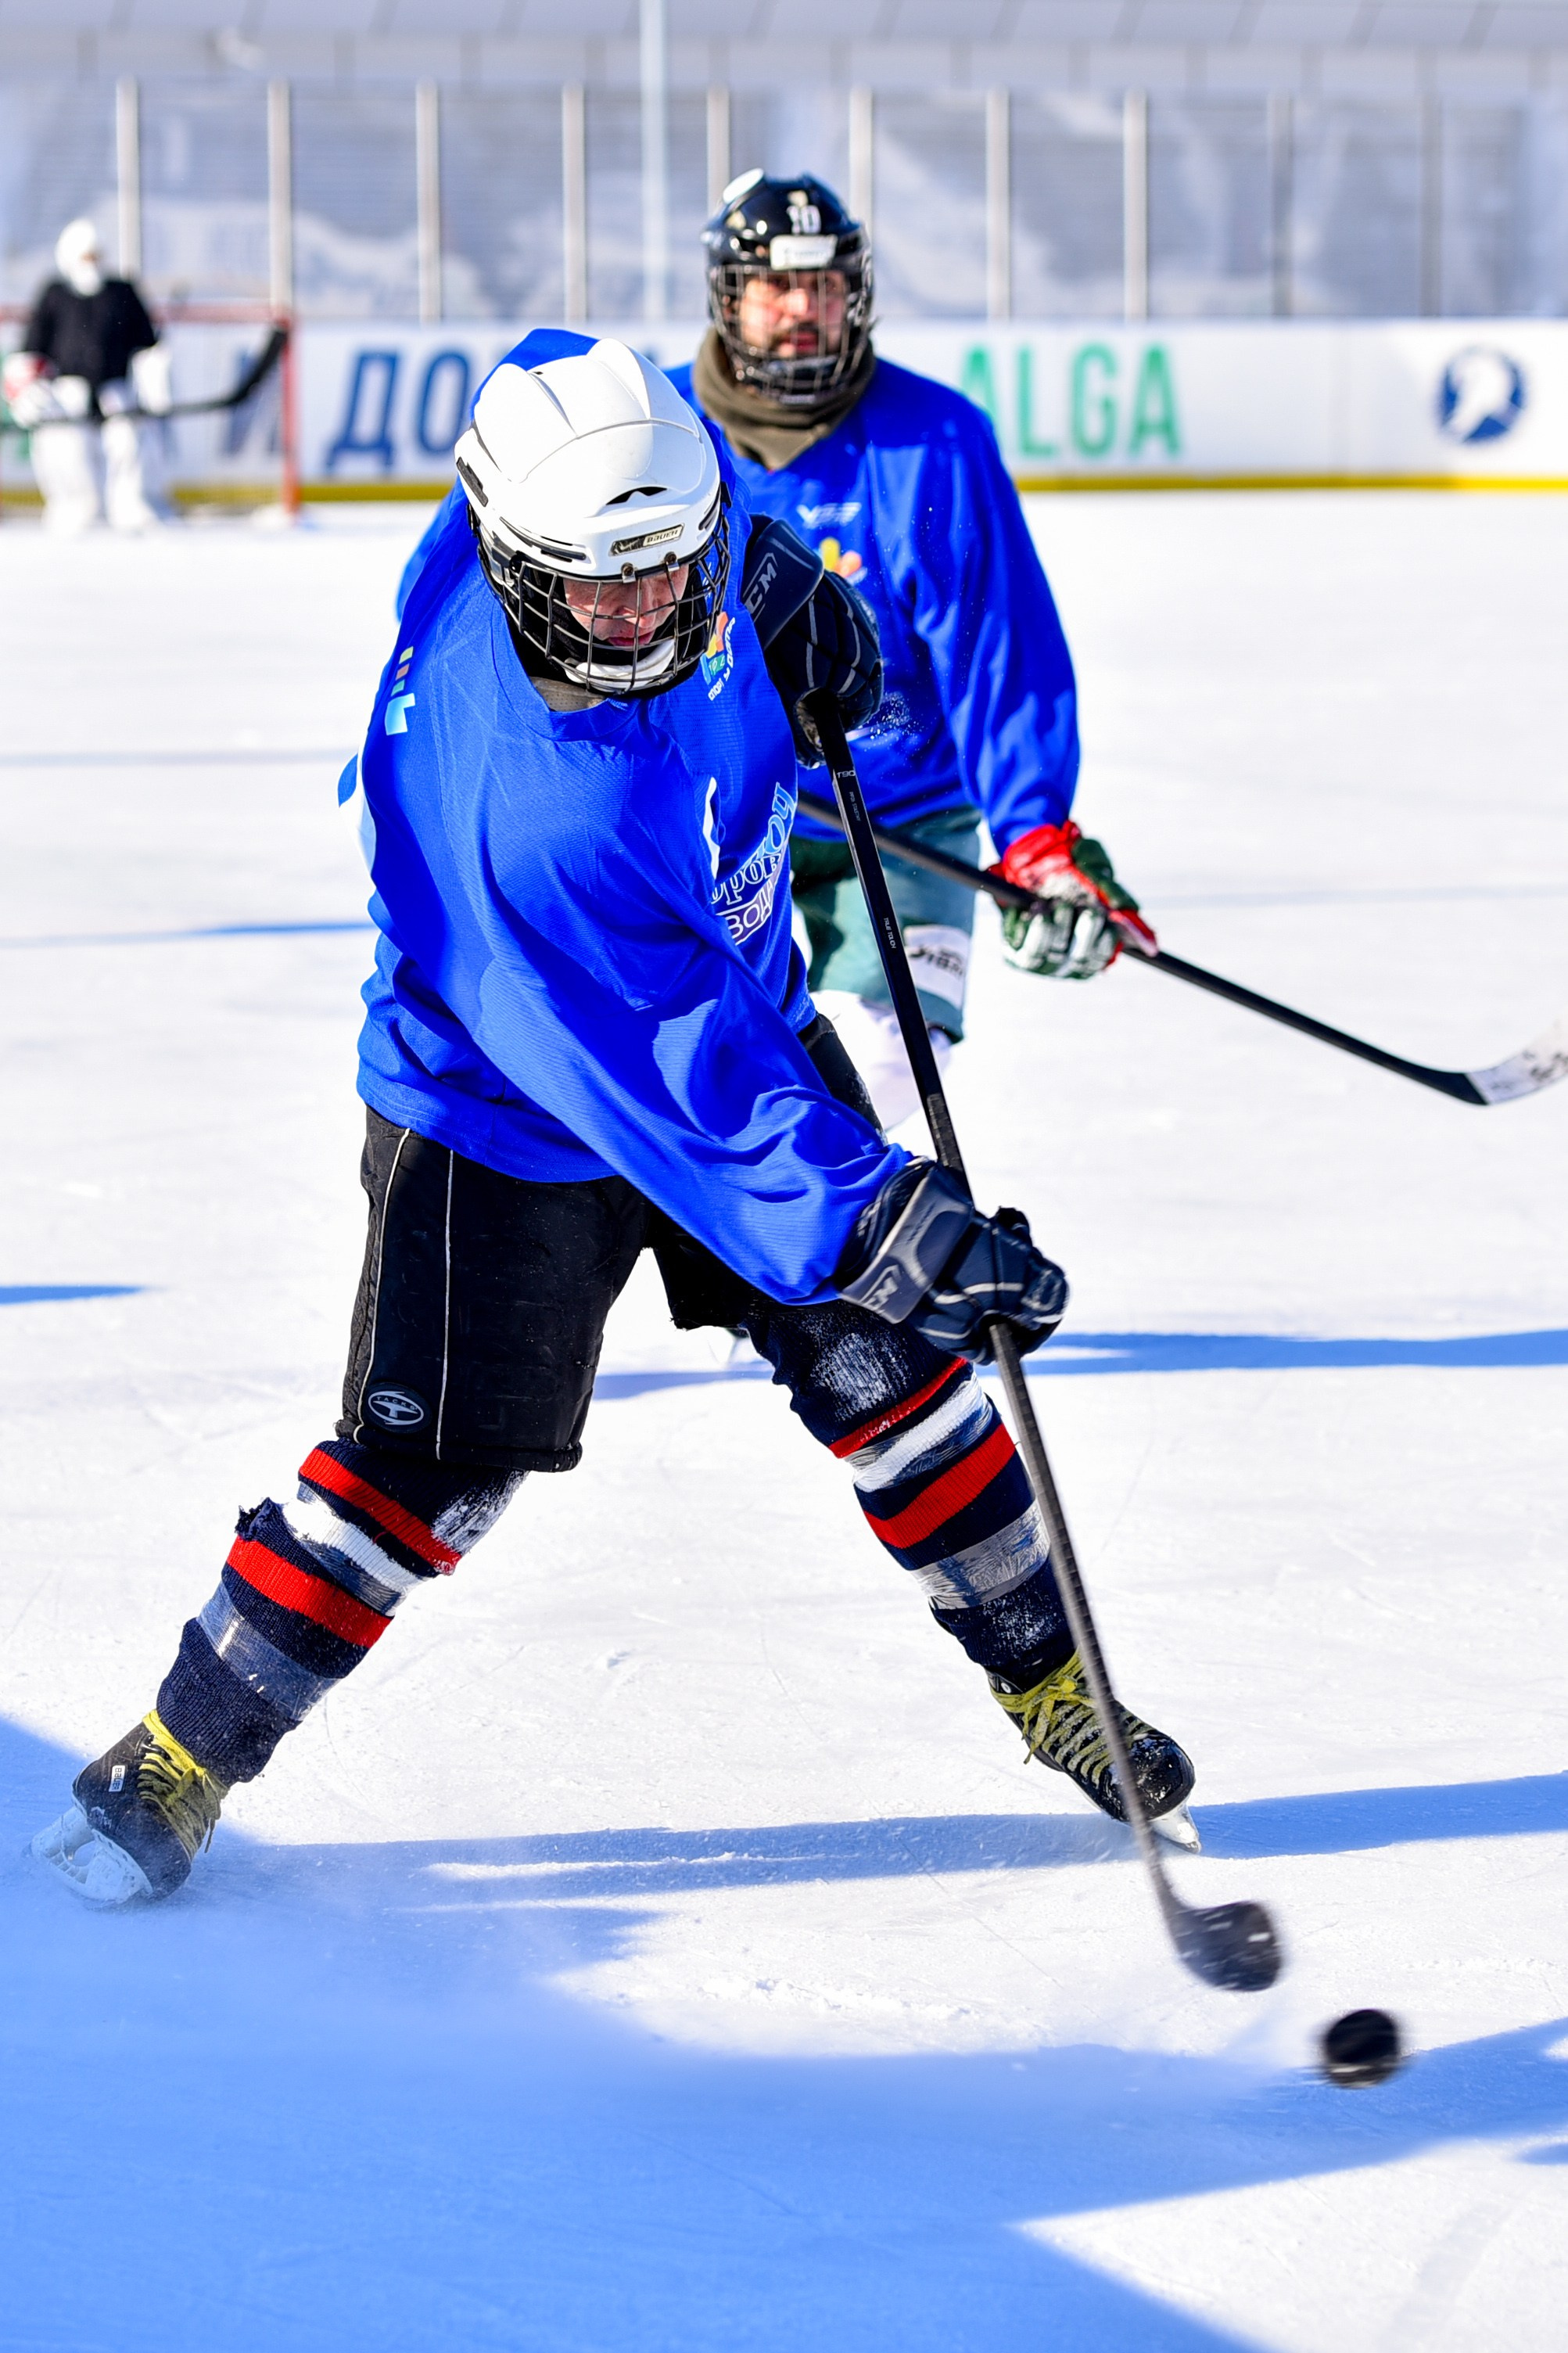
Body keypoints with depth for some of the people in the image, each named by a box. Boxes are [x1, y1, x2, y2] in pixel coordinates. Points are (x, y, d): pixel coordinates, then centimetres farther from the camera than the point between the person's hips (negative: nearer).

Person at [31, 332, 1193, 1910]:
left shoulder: (630, 482, -22)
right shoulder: (508, 804, -41)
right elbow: (666, 1076, -40)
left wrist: (780, 593, 10)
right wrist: (877, 1221, -45)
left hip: (744, 1020, 7)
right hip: (510, 1116, -7)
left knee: (886, 1365, 6)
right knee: (428, 1471, -8)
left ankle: (1046, 1678, 21)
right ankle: (183, 1756, 10)